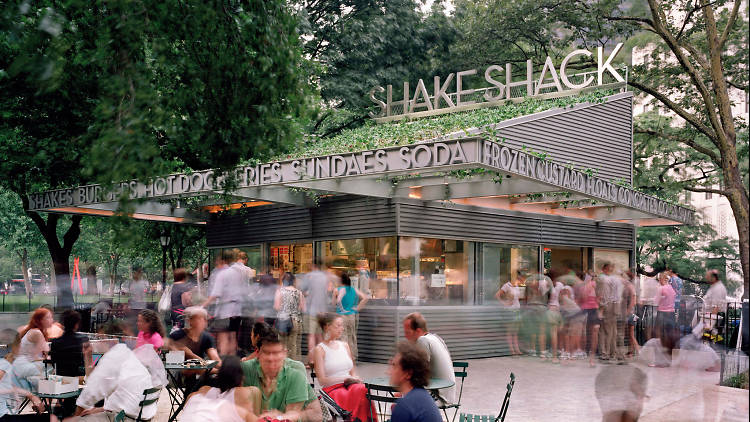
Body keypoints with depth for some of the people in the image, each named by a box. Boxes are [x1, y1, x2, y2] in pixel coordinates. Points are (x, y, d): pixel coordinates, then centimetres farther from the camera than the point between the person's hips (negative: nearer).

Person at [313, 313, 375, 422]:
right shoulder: (320, 349, 3)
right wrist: (345, 379, -10)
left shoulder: (344, 345, 21)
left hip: (350, 384, 4)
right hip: (332, 388, -4)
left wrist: (354, 378, -3)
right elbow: (322, 380, -3)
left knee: (361, 389, -32)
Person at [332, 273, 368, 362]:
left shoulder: (338, 290, -8)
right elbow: (365, 298, -3)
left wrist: (342, 309, -8)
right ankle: (353, 357, 23)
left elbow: (335, 302, -23)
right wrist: (358, 308, 2)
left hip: (343, 315, -5)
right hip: (354, 315, 5)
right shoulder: (354, 289, 4)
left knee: (343, 337, -2)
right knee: (353, 337, 16)